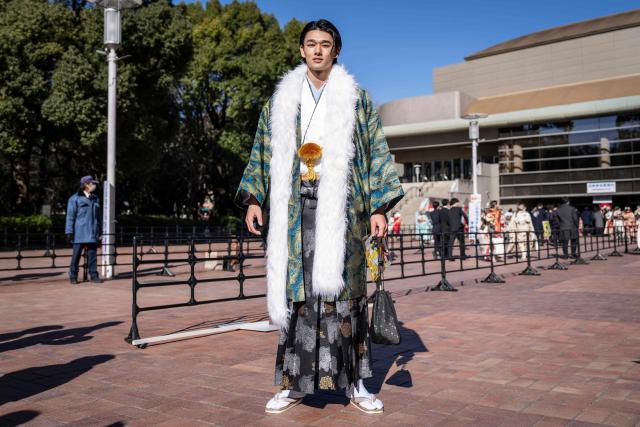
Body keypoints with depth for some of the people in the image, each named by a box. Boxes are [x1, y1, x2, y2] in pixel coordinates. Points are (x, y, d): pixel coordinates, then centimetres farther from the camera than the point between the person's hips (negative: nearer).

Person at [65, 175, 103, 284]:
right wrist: (69, 232, -9)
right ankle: (73, 277, 9)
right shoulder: (75, 198, -2)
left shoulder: (95, 199, 15)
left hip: (93, 233, 4)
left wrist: (100, 231, 16)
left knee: (92, 255, 4)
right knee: (76, 255, 1)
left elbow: (99, 216, 19)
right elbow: (70, 216, -4)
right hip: (79, 233, -4)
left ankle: (94, 275, 8)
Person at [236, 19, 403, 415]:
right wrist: (254, 199, 4)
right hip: (295, 207, 2)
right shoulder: (282, 101, 16)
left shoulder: (356, 99, 10)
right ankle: (294, 382, 9)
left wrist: (379, 207, -3)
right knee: (296, 289, 0)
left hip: (340, 206, -2)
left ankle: (355, 382, 6)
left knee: (342, 288, -3)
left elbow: (377, 153, 6)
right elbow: (264, 153, 16)